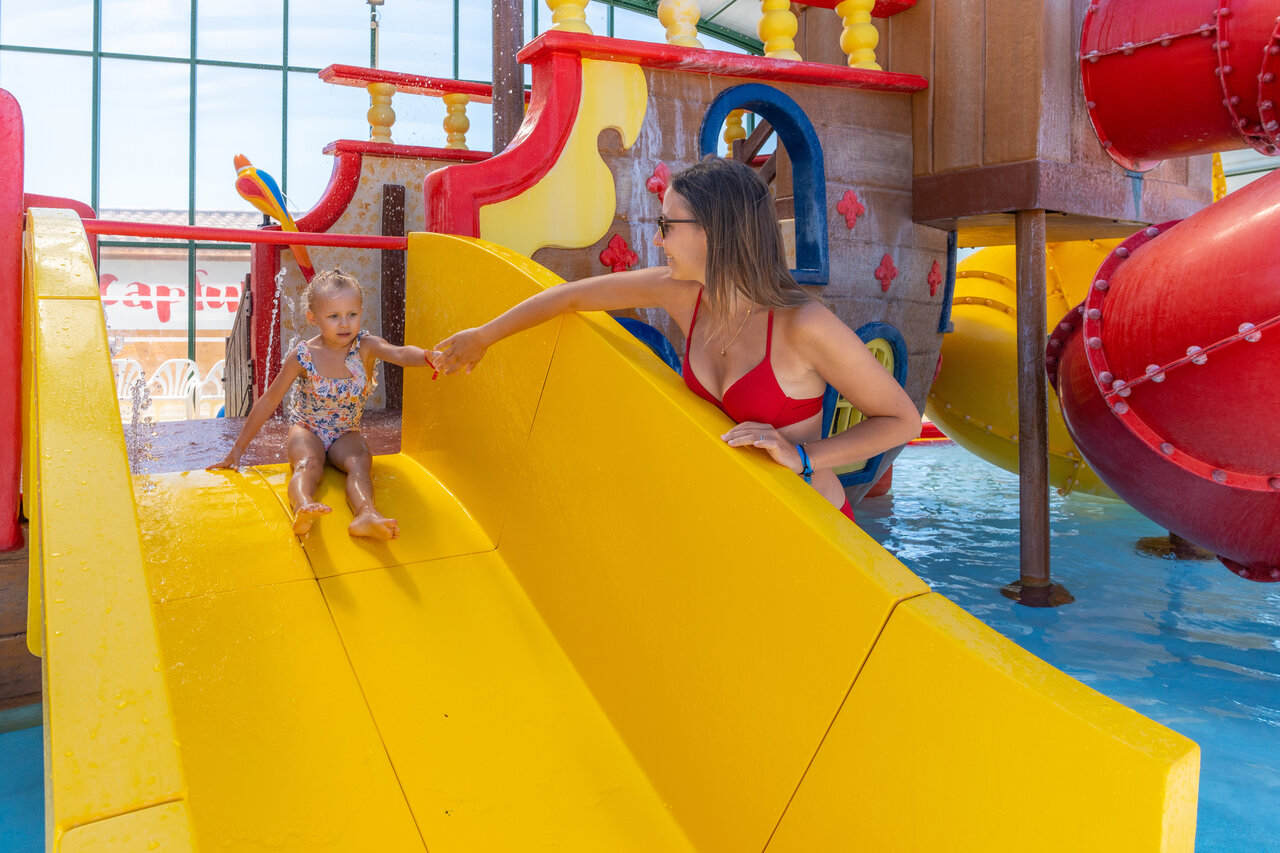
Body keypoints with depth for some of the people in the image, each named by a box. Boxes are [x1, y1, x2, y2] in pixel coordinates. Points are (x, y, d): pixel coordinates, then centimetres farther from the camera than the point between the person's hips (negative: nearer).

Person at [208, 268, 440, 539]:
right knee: (308, 464, -32)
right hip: (306, 429, 0)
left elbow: (401, 354, -34)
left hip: (345, 434, 0)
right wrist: (238, 448, 0)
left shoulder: (366, 346, -12)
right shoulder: (304, 355, -12)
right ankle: (303, 507, -63)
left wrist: (431, 357, -59)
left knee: (361, 459, -31)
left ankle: (366, 514, -59)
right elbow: (269, 400, -4)